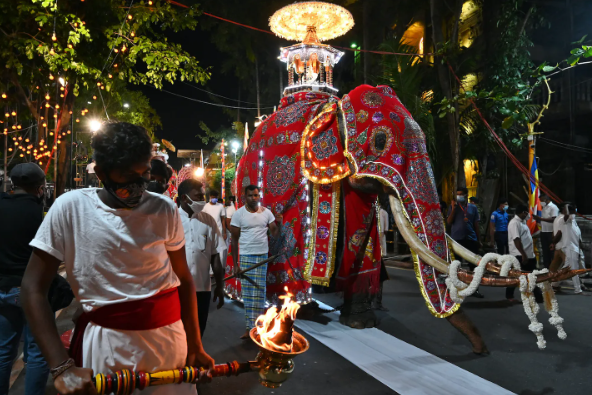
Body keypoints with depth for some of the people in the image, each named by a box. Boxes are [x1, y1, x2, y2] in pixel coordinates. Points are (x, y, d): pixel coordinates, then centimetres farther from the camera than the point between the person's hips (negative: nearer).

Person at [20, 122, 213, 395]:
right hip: (106, 344, -2)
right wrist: (62, 367, -16)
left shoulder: (164, 209, -4)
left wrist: (195, 346, 1)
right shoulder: (70, 208, -9)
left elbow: (183, 278, 4)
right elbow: (33, 288, -8)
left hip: (169, 337, 2)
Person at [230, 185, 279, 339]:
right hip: (245, 257, -1)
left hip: (262, 256, 2)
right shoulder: (239, 214, -3)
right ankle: (251, 328, 12)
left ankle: (254, 327, 12)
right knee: (248, 292, 2)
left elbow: (275, 234, 2)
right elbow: (234, 239, 0)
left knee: (259, 292, 3)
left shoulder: (266, 212, 3)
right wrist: (235, 263, -3)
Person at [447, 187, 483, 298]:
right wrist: (453, 209, -13)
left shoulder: (473, 208, 9)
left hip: (471, 239, 2)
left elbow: (476, 225, 12)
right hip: (456, 239, -2)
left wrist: (478, 240, 8)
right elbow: (449, 222, -5)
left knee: (474, 264, 4)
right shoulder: (453, 206, 4)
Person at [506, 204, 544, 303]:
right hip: (519, 255, -11)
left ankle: (538, 297, 23)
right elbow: (516, 240, -24)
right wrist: (523, 255, -26)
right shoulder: (514, 223, -17)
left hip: (529, 255, 11)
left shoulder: (522, 222, 16)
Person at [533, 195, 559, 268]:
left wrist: (541, 218, -22)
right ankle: (546, 267, 18)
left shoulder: (553, 207, -10)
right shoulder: (544, 207, 16)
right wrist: (537, 218, 3)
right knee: (545, 251, 11)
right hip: (543, 232, 8)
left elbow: (554, 219, -20)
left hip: (550, 233, -8)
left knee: (552, 251, -3)